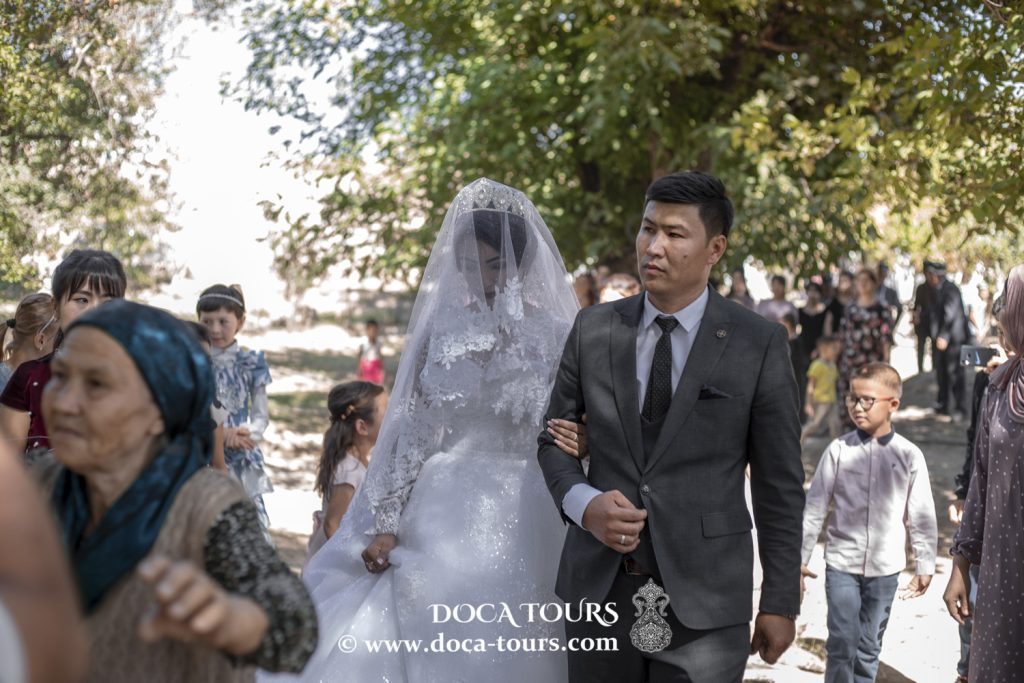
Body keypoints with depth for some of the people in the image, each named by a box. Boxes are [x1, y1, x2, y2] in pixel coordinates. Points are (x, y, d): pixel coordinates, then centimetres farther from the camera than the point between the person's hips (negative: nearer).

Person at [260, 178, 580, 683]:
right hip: (435, 519, 2)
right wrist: (386, 525, -2)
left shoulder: (554, 337, -1)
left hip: (517, 523, -2)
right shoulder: (441, 327, 6)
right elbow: (410, 431, 5)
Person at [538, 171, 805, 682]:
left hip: (705, 603, -2)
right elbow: (553, 440, 11)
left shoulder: (760, 344, -3)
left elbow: (779, 483, 0)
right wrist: (583, 503, -9)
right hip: (599, 588, 3)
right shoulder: (593, 330, 4)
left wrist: (780, 602, 0)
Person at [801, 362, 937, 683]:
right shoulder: (839, 450, -5)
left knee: (869, 647, 11)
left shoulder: (909, 456, -4)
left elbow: (922, 517, 2)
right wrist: (799, 557, 1)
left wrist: (925, 566, 4)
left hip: (885, 568, 1)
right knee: (842, 643, -5)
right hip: (841, 563, -1)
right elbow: (815, 508, 0)